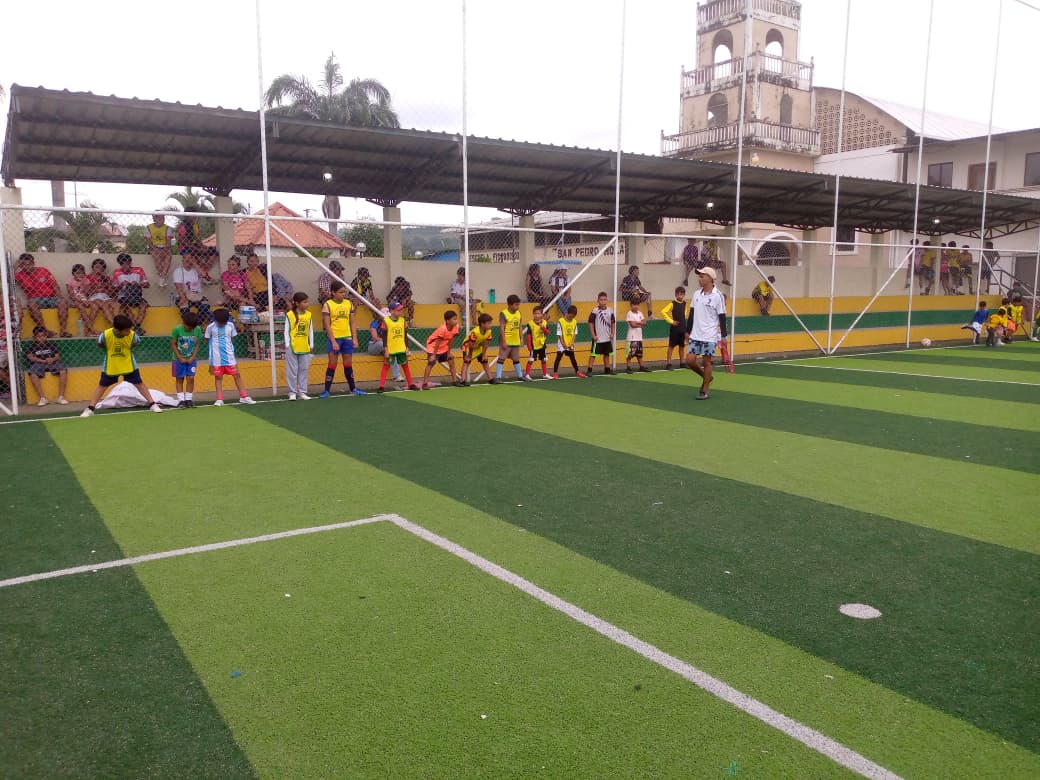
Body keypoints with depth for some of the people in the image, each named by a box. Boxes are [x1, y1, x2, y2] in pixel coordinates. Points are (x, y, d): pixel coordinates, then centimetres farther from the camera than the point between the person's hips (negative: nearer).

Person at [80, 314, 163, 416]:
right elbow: (100, 345, -4)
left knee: (139, 384, 5)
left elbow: (135, 344, 1)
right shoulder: (105, 335, -27)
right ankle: (90, 409, 15)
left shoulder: (132, 335, -24)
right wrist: (110, 353, 0)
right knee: (102, 386, 8)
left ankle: (152, 404, 14)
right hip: (110, 366, 0)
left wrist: (126, 351, -3)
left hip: (129, 365, 0)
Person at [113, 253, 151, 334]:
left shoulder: (138, 270, 7)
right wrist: (121, 285, -14)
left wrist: (138, 284, -18)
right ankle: (137, 327, -40)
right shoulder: (117, 273, 7)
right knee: (125, 305, -34)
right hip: (123, 297, -1)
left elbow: (147, 285, 2)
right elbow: (114, 289, 8)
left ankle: (137, 326, -43)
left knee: (144, 304, -32)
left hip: (137, 296, 1)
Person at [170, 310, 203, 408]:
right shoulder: (177, 329, -15)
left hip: (191, 359, 2)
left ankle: (188, 399, 8)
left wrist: (192, 357, -8)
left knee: (191, 378, 0)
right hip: (179, 359, -2)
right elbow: (173, 344, -9)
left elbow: (197, 344, 1)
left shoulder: (198, 330, -8)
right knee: (179, 379, 5)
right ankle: (180, 400, 9)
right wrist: (180, 358, -12)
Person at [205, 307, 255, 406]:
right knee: (218, 377, 5)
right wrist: (217, 344, -1)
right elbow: (207, 339, 5)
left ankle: (244, 397, 8)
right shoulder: (210, 327, -6)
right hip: (217, 357, -1)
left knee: (237, 375, 3)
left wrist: (227, 344, -1)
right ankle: (219, 399, 11)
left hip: (229, 356, 2)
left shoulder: (230, 325, -1)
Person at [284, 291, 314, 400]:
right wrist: (287, 345, -8)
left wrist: (311, 345, 9)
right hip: (292, 347, -4)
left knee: (304, 370, 8)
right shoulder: (290, 315, -7)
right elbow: (286, 331, -5)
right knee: (292, 370, 3)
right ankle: (292, 392, 11)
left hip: (305, 347, 4)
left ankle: (302, 392, 16)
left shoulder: (308, 314, 5)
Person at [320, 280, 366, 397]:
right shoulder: (327, 305, -6)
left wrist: (354, 338, 4)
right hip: (335, 338, -4)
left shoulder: (349, 303, 7)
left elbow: (352, 322, 11)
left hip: (347, 338, 4)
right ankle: (327, 390, 4)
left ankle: (352, 389, 19)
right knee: (332, 365, -3)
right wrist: (333, 341, -14)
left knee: (348, 365, 11)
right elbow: (327, 325, -9)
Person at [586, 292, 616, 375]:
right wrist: (593, 335, -12)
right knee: (593, 354, -5)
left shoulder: (610, 311, 3)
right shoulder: (595, 311, -10)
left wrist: (612, 333, 3)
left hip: (607, 338, 5)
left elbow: (613, 323, 12)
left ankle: (607, 369, 26)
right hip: (598, 338, -5)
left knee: (607, 354, 15)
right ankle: (589, 370, -2)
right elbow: (590, 323, -9)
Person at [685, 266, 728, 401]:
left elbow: (722, 317, -8)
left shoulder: (717, 296, -9)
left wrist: (724, 335, -10)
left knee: (706, 361, -2)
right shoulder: (696, 294, 8)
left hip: (710, 336, -5)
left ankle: (704, 391, 10)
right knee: (690, 360, -1)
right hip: (695, 334, 6)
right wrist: (688, 330, 14)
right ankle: (707, 377, 26)